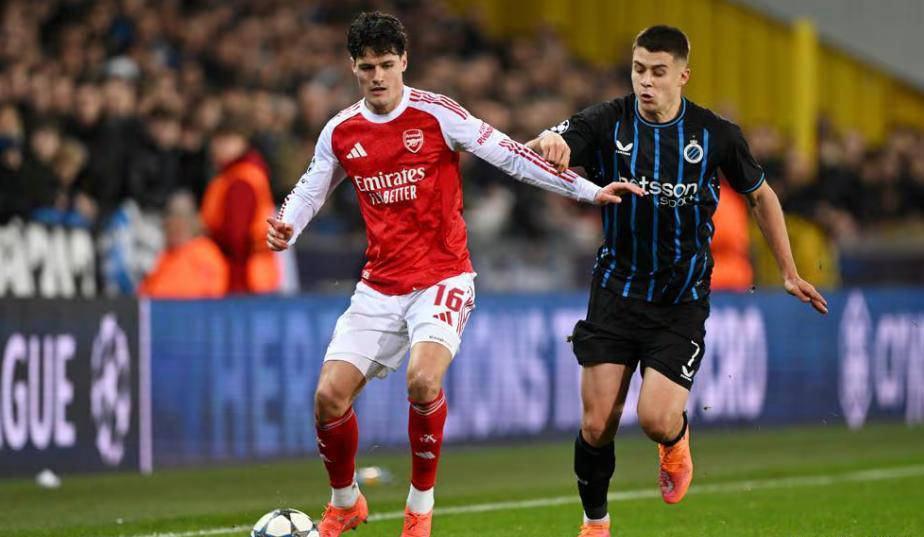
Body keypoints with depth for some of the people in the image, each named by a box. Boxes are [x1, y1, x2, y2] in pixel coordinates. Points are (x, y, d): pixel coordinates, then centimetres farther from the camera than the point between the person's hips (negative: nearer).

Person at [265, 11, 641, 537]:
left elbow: (510, 155, -9)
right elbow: (311, 189, 18)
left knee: (423, 381, -29)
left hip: (443, 280, -4)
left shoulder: (436, 115, -9)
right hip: (379, 287, 4)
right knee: (330, 396, -5)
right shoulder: (341, 132, 4)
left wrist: (589, 190, -13)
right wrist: (285, 228, -4)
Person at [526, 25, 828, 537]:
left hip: (681, 301, -1)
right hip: (616, 292, 1)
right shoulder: (607, 122, -7)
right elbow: (533, 156, -22)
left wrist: (789, 273, 13)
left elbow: (760, 195, 12)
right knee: (597, 424, -5)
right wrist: (546, 144, -47)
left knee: (656, 419, -14)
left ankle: (677, 441, 24)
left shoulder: (716, 134, -5)